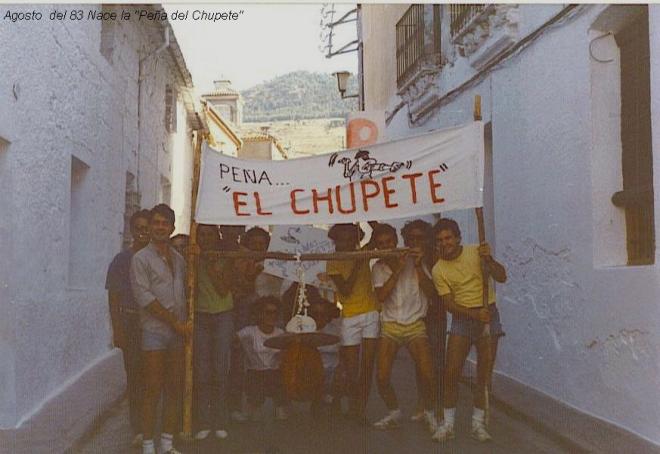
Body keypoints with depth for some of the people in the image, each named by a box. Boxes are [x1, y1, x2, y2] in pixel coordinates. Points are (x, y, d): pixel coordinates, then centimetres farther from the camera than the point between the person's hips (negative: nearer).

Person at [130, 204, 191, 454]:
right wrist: (176, 323, -12)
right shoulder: (141, 258, -3)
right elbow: (144, 297, -11)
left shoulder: (178, 259, 14)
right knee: (153, 391, -3)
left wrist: (186, 324, 1)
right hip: (154, 332, -5)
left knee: (175, 389, 8)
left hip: (178, 332, 5)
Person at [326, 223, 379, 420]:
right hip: (349, 318, -2)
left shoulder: (363, 255, 8)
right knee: (351, 369, 2)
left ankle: (360, 411, 4)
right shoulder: (333, 263, 0)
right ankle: (353, 407, 23)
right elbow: (345, 289, -11)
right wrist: (357, 265, -12)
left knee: (367, 366, -2)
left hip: (371, 314, 2)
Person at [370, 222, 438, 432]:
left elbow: (430, 292, -7)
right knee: (382, 377, -8)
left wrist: (418, 267, -18)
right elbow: (381, 296, -11)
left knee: (427, 375, -13)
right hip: (390, 326, 1)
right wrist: (397, 269, -16)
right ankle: (394, 413, 18)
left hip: (415, 325, -1)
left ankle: (430, 413, 13)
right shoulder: (379, 267, 5)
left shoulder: (414, 261, 2)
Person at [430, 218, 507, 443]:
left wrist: (489, 259, -26)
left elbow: (501, 277, -8)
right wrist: (475, 314, -21)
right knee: (451, 372, -4)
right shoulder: (438, 270, -3)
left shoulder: (475, 252, -4)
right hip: (462, 317, 1)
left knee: (484, 373, 1)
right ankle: (448, 424, 8)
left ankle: (478, 423, 12)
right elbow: (449, 304, -7)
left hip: (488, 314, 0)